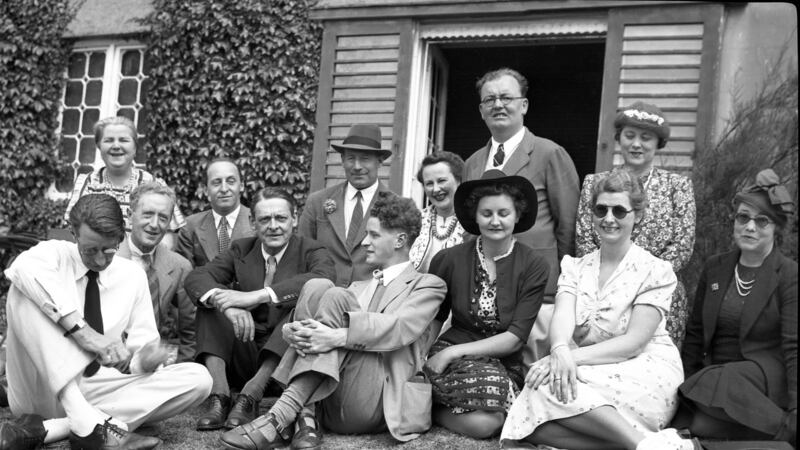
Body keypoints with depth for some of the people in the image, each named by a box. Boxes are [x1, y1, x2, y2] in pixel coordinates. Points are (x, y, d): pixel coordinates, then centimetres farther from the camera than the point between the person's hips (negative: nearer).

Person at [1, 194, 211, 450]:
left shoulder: (132, 275, 6)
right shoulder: (56, 253, -2)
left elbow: (142, 346, 7)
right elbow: (23, 268, -28)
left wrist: (148, 358, -19)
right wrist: (83, 332, -34)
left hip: (96, 390, 3)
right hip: (45, 386, -3)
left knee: (198, 379, -17)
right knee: (24, 289, -24)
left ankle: (48, 428, -26)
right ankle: (87, 423, -34)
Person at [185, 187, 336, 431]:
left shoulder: (312, 252, -1)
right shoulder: (240, 250, 9)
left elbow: (323, 279, -27)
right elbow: (196, 277, -8)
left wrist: (256, 296, -35)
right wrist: (228, 305, -31)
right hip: (242, 355, 3)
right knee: (210, 301, -11)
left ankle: (251, 394, -29)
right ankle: (219, 396, -23)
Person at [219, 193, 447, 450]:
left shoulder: (427, 285, 11)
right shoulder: (358, 287, 30)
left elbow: (401, 327, -12)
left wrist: (337, 337, -26)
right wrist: (292, 331, -11)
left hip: (379, 403, -5)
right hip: (330, 407, 5)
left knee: (335, 297, -21)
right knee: (316, 287, -12)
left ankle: (283, 414, -31)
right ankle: (304, 416, -24)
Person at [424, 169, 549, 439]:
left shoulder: (533, 266, -5)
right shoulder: (449, 260, -1)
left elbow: (515, 338, -9)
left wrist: (453, 352, -15)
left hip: (504, 364, 1)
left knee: (486, 423, -32)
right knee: (480, 421, -33)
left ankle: (432, 409, -2)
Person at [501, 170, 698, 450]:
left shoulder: (656, 271, 0)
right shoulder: (574, 267, 12)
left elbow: (634, 341, -10)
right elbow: (562, 316, -7)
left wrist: (576, 357, -25)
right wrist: (560, 351, -31)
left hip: (646, 376, -4)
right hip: (593, 376, 4)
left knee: (545, 386, -29)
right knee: (533, 423, -27)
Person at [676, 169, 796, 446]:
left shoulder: (789, 276, -4)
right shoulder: (715, 268, 10)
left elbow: (793, 349, -10)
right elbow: (695, 333, 15)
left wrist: (795, 413, -19)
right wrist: (684, 382, 11)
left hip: (766, 377, -4)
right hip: (714, 373, 4)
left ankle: (788, 431, -15)